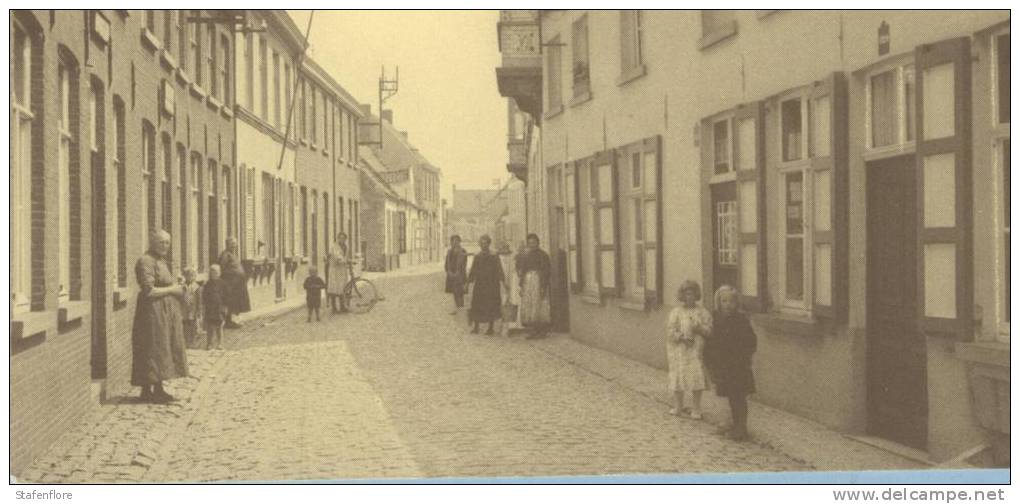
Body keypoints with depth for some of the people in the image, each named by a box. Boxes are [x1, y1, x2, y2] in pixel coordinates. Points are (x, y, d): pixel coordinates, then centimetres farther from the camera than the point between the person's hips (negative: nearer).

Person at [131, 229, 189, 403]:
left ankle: (158, 389, 17)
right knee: (151, 349, -7)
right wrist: (171, 289, -14)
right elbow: (148, 291, -22)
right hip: (153, 311, -10)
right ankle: (146, 391, -2)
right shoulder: (146, 262, -15)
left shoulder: (161, 260, 16)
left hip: (167, 311, 10)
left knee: (163, 350, 11)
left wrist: (177, 288, 5)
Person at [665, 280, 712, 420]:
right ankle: (677, 407, 19)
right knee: (679, 379, 3)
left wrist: (700, 328, -15)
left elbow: (710, 329, 4)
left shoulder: (702, 312, 7)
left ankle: (696, 410, 6)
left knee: (697, 381, -2)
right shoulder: (676, 312, 2)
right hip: (680, 351, -1)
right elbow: (670, 331, -3)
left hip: (697, 351, 1)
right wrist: (682, 337, -18)